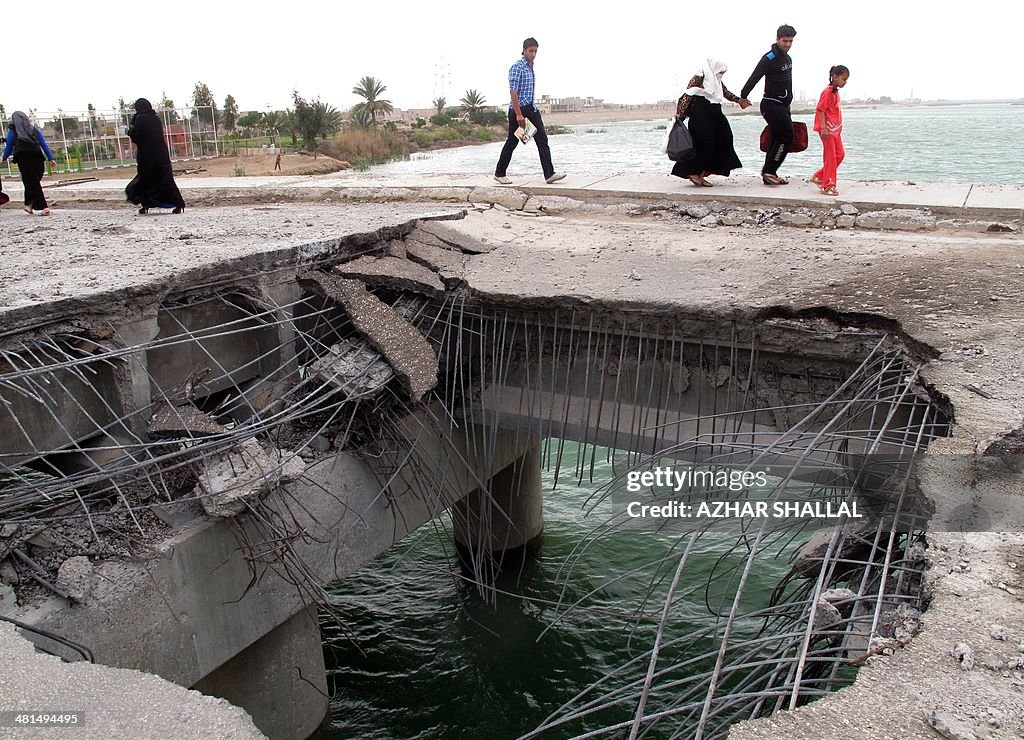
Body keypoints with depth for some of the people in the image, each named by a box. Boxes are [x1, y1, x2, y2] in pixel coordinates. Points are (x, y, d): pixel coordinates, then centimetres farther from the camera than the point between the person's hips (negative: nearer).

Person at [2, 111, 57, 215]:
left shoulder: (12, 132, 7)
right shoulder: (35, 130, 14)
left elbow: (8, 148, 10)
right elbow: (44, 145, 8)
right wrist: (51, 159, 7)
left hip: (24, 160, -3)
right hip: (37, 159, 3)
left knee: (32, 184, -3)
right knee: (35, 183, 13)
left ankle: (44, 207, -14)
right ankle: (30, 205, 18)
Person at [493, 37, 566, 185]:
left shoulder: (531, 67, 15)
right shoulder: (517, 67, -12)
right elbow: (513, 92, -18)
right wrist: (518, 114, -23)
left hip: (531, 108, 8)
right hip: (518, 108, -8)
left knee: (542, 140, -3)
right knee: (512, 142, 2)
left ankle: (549, 174, -7)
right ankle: (499, 173, 16)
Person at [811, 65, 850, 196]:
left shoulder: (835, 92, 13)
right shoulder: (828, 92, -14)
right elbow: (820, 110, -18)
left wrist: (839, 127, 20)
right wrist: (824, 128, -23)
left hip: (835, 129, 9)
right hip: (827, 129, -9)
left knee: (840, 154, 10)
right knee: (830, 156, -4)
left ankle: (819, 177, 16)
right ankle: (827, 187, 3)